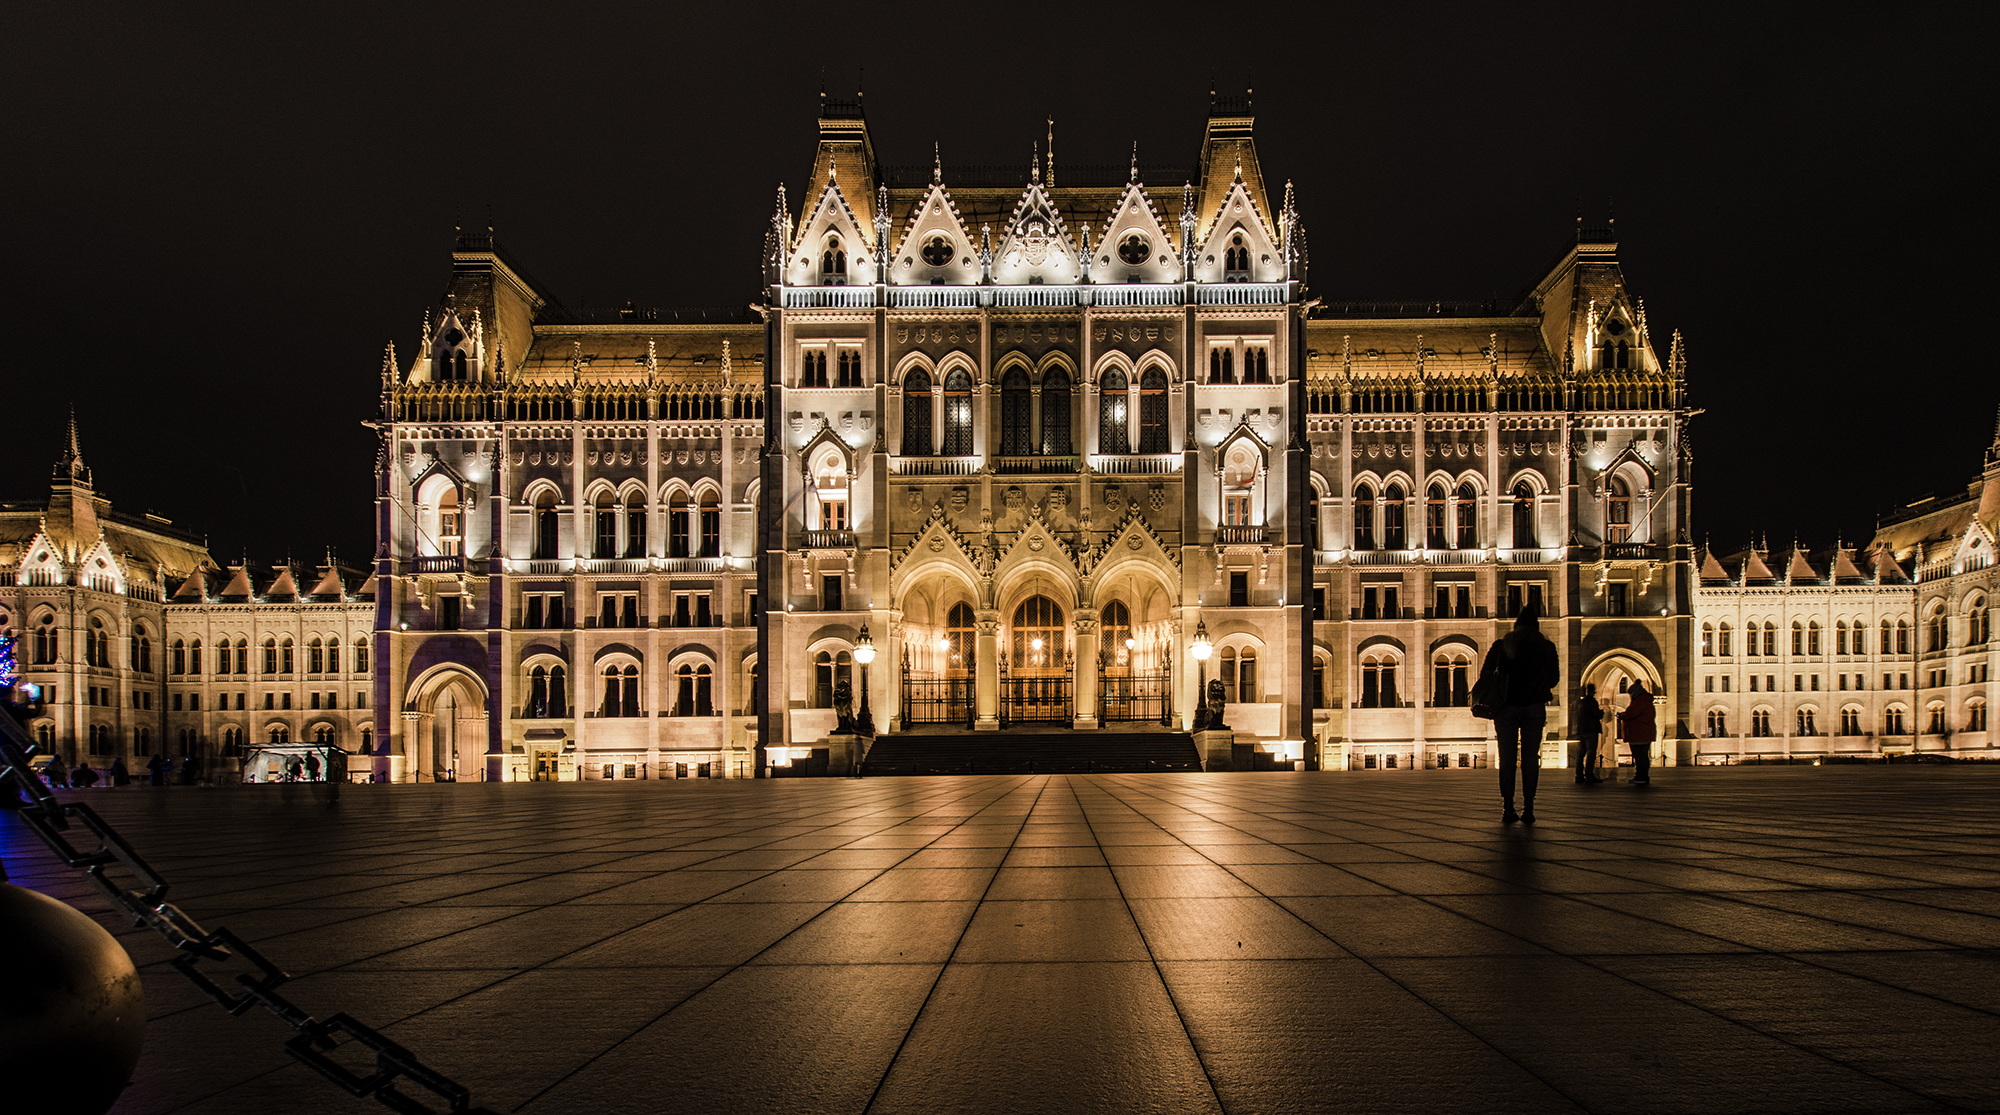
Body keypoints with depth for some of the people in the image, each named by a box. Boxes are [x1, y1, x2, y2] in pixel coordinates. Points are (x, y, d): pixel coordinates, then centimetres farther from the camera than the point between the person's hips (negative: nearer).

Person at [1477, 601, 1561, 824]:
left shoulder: (1501, 646, 3)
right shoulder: (1547, 647, 3)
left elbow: (1485, 674, -2)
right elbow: (1554, 678, 10)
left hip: (1506, 707, 0)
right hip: (1534, 707, 0)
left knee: (1507, 759, 3)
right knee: (1530, 759, 4)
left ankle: (1508, 810, -2)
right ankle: (1528, 810, -1)